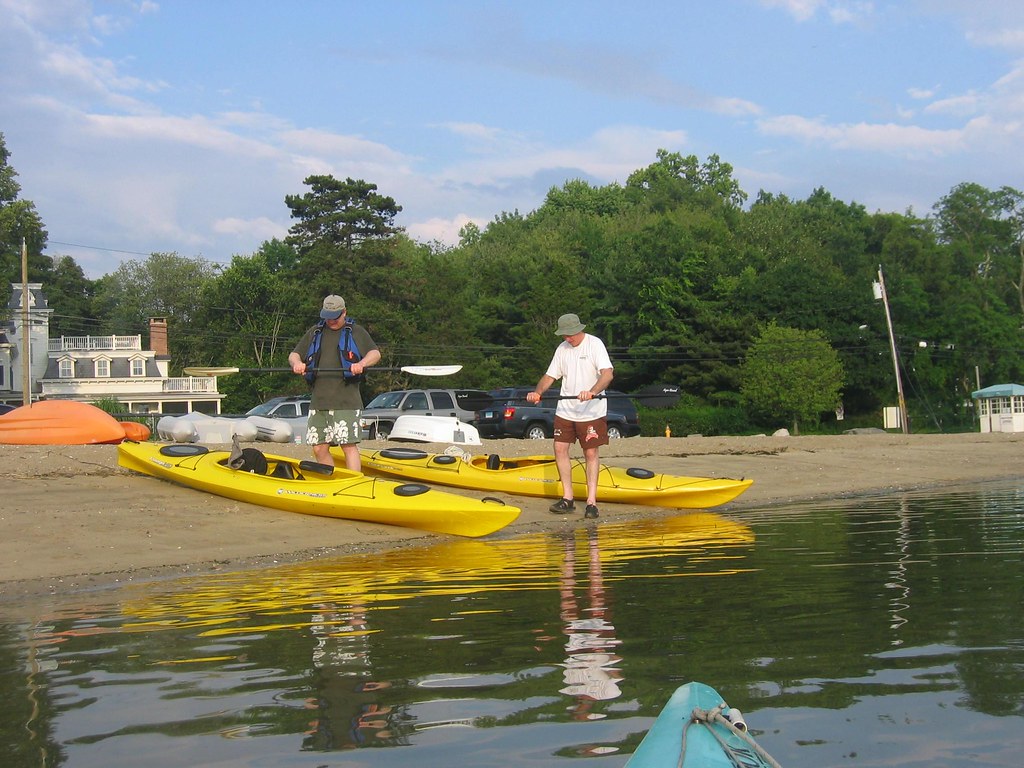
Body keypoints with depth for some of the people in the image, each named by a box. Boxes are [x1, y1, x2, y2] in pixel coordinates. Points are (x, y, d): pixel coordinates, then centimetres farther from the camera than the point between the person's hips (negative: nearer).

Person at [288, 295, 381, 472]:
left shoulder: (356, 332, 12)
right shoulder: (314, 333, 21)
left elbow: (375, 353, 3)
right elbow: (293, 354, 19)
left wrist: (362, 363, -18)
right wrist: (297, 362, -5)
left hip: (346, 400, -4)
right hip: (319, 400, 4)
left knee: (349, 446, -12)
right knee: (319, 448, 3)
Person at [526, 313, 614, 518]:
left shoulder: (594, 344, -10)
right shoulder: (562, 348, 9)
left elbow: (608, 373, -21)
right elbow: (550, 376, 10)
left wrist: (592, 392, -37)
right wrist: (537, 392, -9)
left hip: (592, 411, -6)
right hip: (565, 409, 6)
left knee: (591, 453, -2)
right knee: (560, 449, 1)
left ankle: (591, 501, 2)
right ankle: (567, 497, 10)